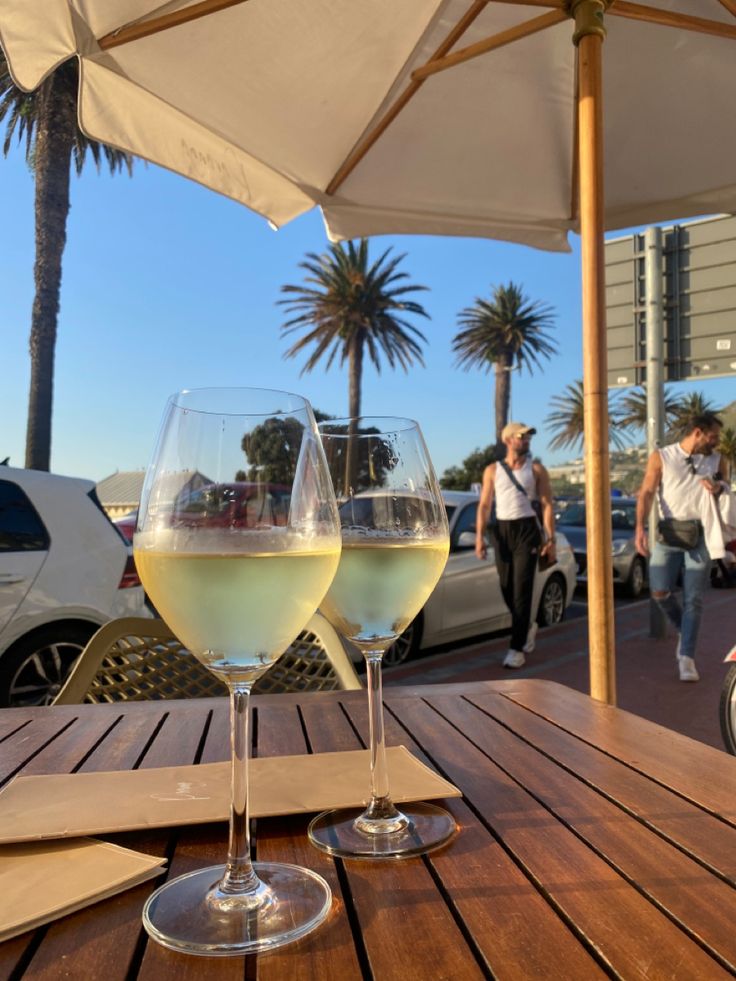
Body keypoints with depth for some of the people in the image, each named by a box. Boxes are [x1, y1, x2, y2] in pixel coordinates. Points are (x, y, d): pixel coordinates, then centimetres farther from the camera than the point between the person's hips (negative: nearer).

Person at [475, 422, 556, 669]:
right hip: (501, 530, 2)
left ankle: (516, 648, -5)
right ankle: (528, 625, 37)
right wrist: (479, 537, -6)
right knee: (507, 589, 9)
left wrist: (550, 539, -6)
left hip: (527, 530, -2)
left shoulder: (536, 470, 5)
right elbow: (484, 505, 4)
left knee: (522, 590, -8)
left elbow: (547, 505, 2)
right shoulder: (492, 470, 8)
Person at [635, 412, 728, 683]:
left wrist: (718, 488, -5)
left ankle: (686, 658, 4)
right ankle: (683, 629, 23)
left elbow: (724, 486, 22)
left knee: (693, 599, -1)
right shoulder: (661, 457, -2)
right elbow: (646, 493, -7)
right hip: (668, 533, -2)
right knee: (660, 592, -7)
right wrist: (640, 529, -20)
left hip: (700, 535, 2)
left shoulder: (715, 459, 9)